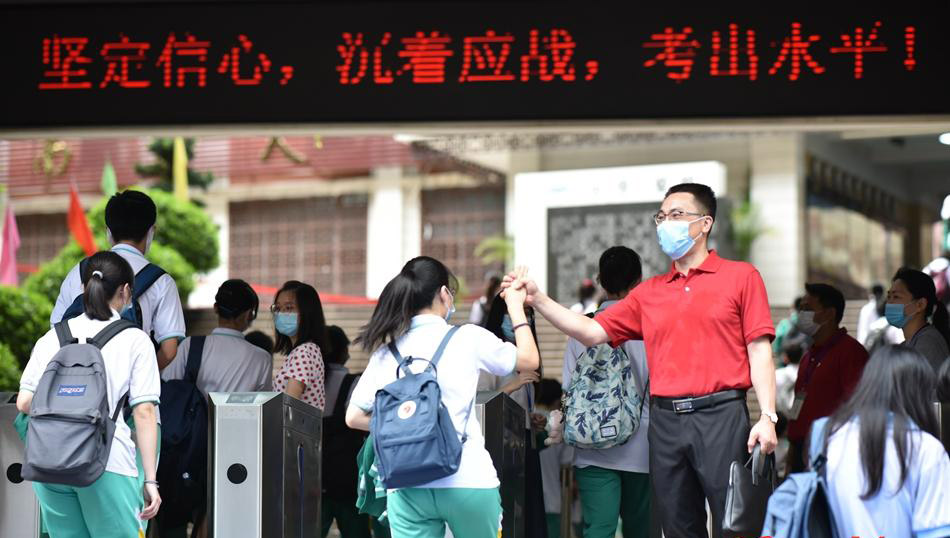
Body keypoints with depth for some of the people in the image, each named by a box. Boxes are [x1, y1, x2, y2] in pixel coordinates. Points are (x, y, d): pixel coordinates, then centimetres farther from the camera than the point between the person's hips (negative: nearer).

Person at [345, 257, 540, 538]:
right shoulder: (468, 338, -2)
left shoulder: (386, 353, 5)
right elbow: (530, 359, 13)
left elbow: (354, 417, 7)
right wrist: (516, 306, 26)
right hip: (468, 482, -2)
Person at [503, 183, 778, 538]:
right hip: (666, 419, 5)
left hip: (721, 415, -4)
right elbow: (592, 332, 13)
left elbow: (759, 350, -1)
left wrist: (767, 416, -10)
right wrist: (537, 299, 2)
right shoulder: (650, 292, 16)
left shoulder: (741, 276, 5)